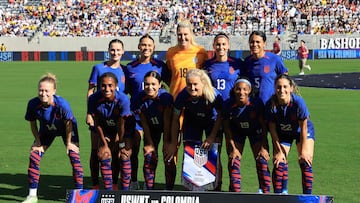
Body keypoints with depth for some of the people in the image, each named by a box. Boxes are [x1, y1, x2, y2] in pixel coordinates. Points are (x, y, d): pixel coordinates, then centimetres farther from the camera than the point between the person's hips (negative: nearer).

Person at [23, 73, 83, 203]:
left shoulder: (62, 104, -39)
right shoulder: (33, 104, -31)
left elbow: (68, 123, -22)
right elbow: (32, 124, -12)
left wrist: (69, 143, -13)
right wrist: (38, 142, -8)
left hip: (66, 129, -3)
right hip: (46, 130, 3)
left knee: (74, 157, -14)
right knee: (34, 157, -7)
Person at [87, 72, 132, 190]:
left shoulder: (123, 99, -34)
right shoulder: (94, 99, -27)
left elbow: (122, 125, -24)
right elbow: (97, 123, -14)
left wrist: (121, 144, -16)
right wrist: (104, 143, -9)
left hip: (123, 131, -2)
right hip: (106, 131, 2)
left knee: (124, 156, -13)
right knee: (104, 156, -7)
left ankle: (125, 191, -2)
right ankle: (108, 191, 3)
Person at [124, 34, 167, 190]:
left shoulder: (160, 66, 1)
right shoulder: (130, 67, 4)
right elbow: (127, 90, 12)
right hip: (135, 113, 1)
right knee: (134, 149, 2)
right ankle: (133, 181, 16)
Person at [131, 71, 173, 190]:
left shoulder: (166, 97, -31)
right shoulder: (140, 99, -23)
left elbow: (167, 121, -22)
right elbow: (144, 123, -14)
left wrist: (166, 142, -17)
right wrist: (150, 143, -11)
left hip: (168, 127, -2)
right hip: (152, 128, 2)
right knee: (149, 157, -2)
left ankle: (169, 189, 6)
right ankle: (149, 189, 10)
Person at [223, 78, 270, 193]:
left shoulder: (257, 103, -28)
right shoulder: (229, 105, -26)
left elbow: (263, 125, -17)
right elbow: (227, 127, -12)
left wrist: (263, 147, -17)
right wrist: (233, 148, -14)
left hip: (255, 132, -1)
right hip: (237, 131, 1)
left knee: (261, 160, -9)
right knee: (234, 161, -8)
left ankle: (266, 192, 2)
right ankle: (236, 192, 3)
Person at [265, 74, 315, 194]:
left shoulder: (298, 102, -34)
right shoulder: (271, 105, -29)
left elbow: (303, 128, -23)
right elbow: (272, 129, -16)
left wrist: (303, 151, -17)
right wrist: (279, 151, -13)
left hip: (303, 131, -1)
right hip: (282, 134, 2)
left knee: (305, 162, -12)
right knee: (279, 163, -9)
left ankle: (307, 196, -3)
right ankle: (279, 194, 3)